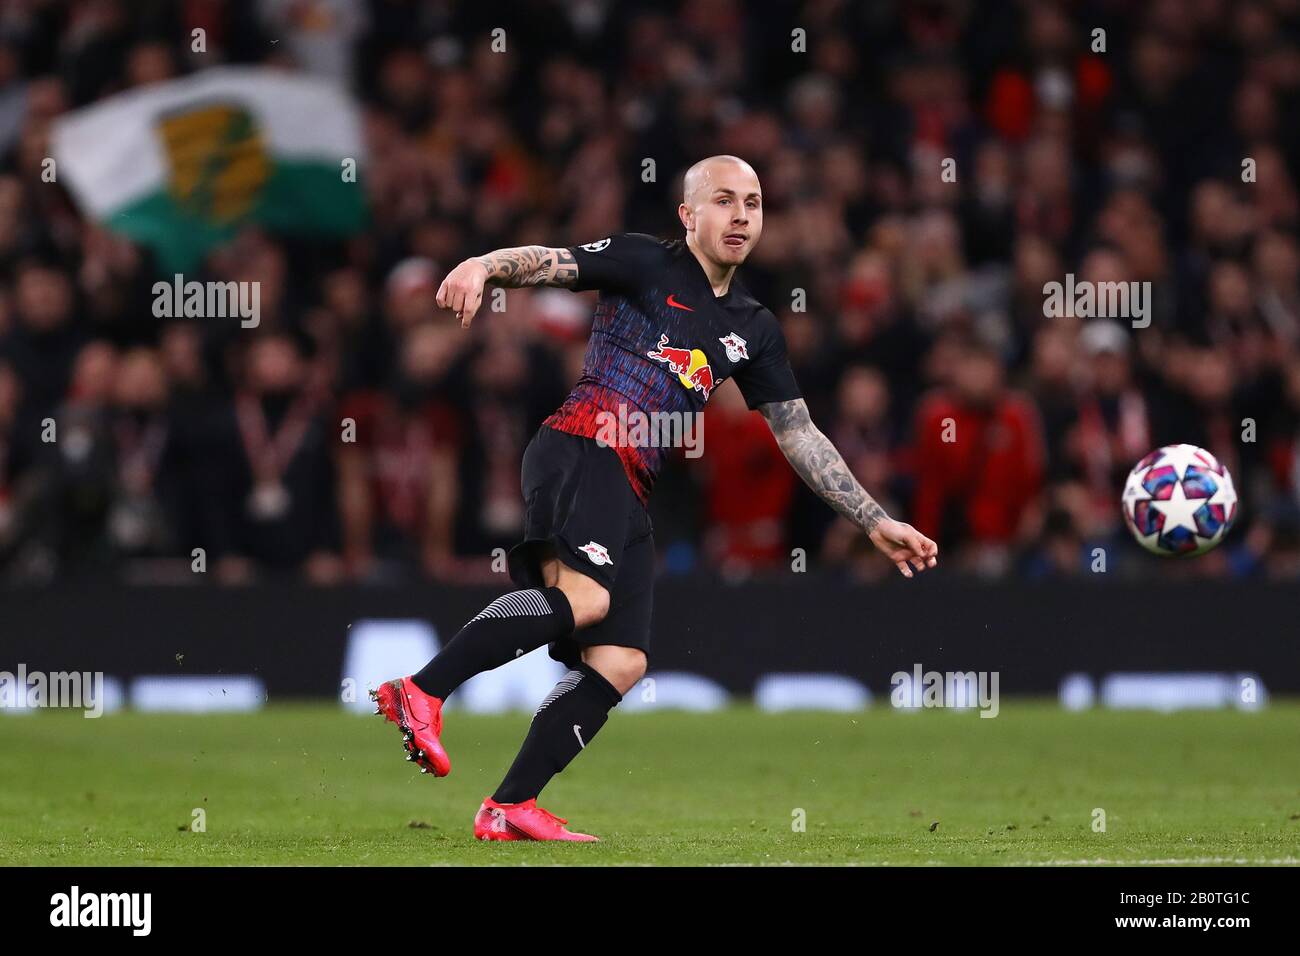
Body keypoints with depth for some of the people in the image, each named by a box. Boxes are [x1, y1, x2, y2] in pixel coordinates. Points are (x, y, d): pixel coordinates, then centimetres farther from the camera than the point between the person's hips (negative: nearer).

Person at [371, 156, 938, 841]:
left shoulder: (753, 329, 23)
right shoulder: (645, 263, 5)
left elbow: (798, 435, 27)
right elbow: (545, 263, -7)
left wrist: (875, 522, 23)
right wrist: (480, 266, -30)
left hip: (629, 499, 7)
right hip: (581, 447, -7)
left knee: (620, 661, -4)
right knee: (582, 597, -32)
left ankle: (509, 810, -5)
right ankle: (421, 693, -34)